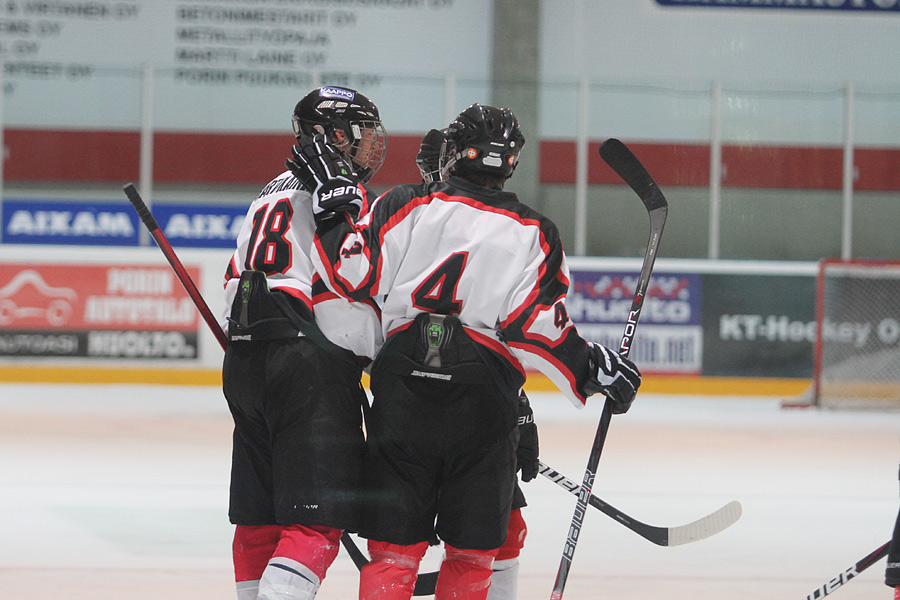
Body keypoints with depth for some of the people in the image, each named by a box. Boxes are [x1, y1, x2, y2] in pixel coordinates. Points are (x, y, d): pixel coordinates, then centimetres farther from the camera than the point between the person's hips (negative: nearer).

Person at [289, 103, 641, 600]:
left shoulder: (406, 205, 4)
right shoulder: (535, 235, 5)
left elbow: (354, 275, -2)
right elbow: (536, 324, -6)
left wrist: (334, 197, 7)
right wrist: (593, 369, 4)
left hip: (402, 387, 1)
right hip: (484, 400, 0)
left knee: (393, 547, 3)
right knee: (471, 552, 10)